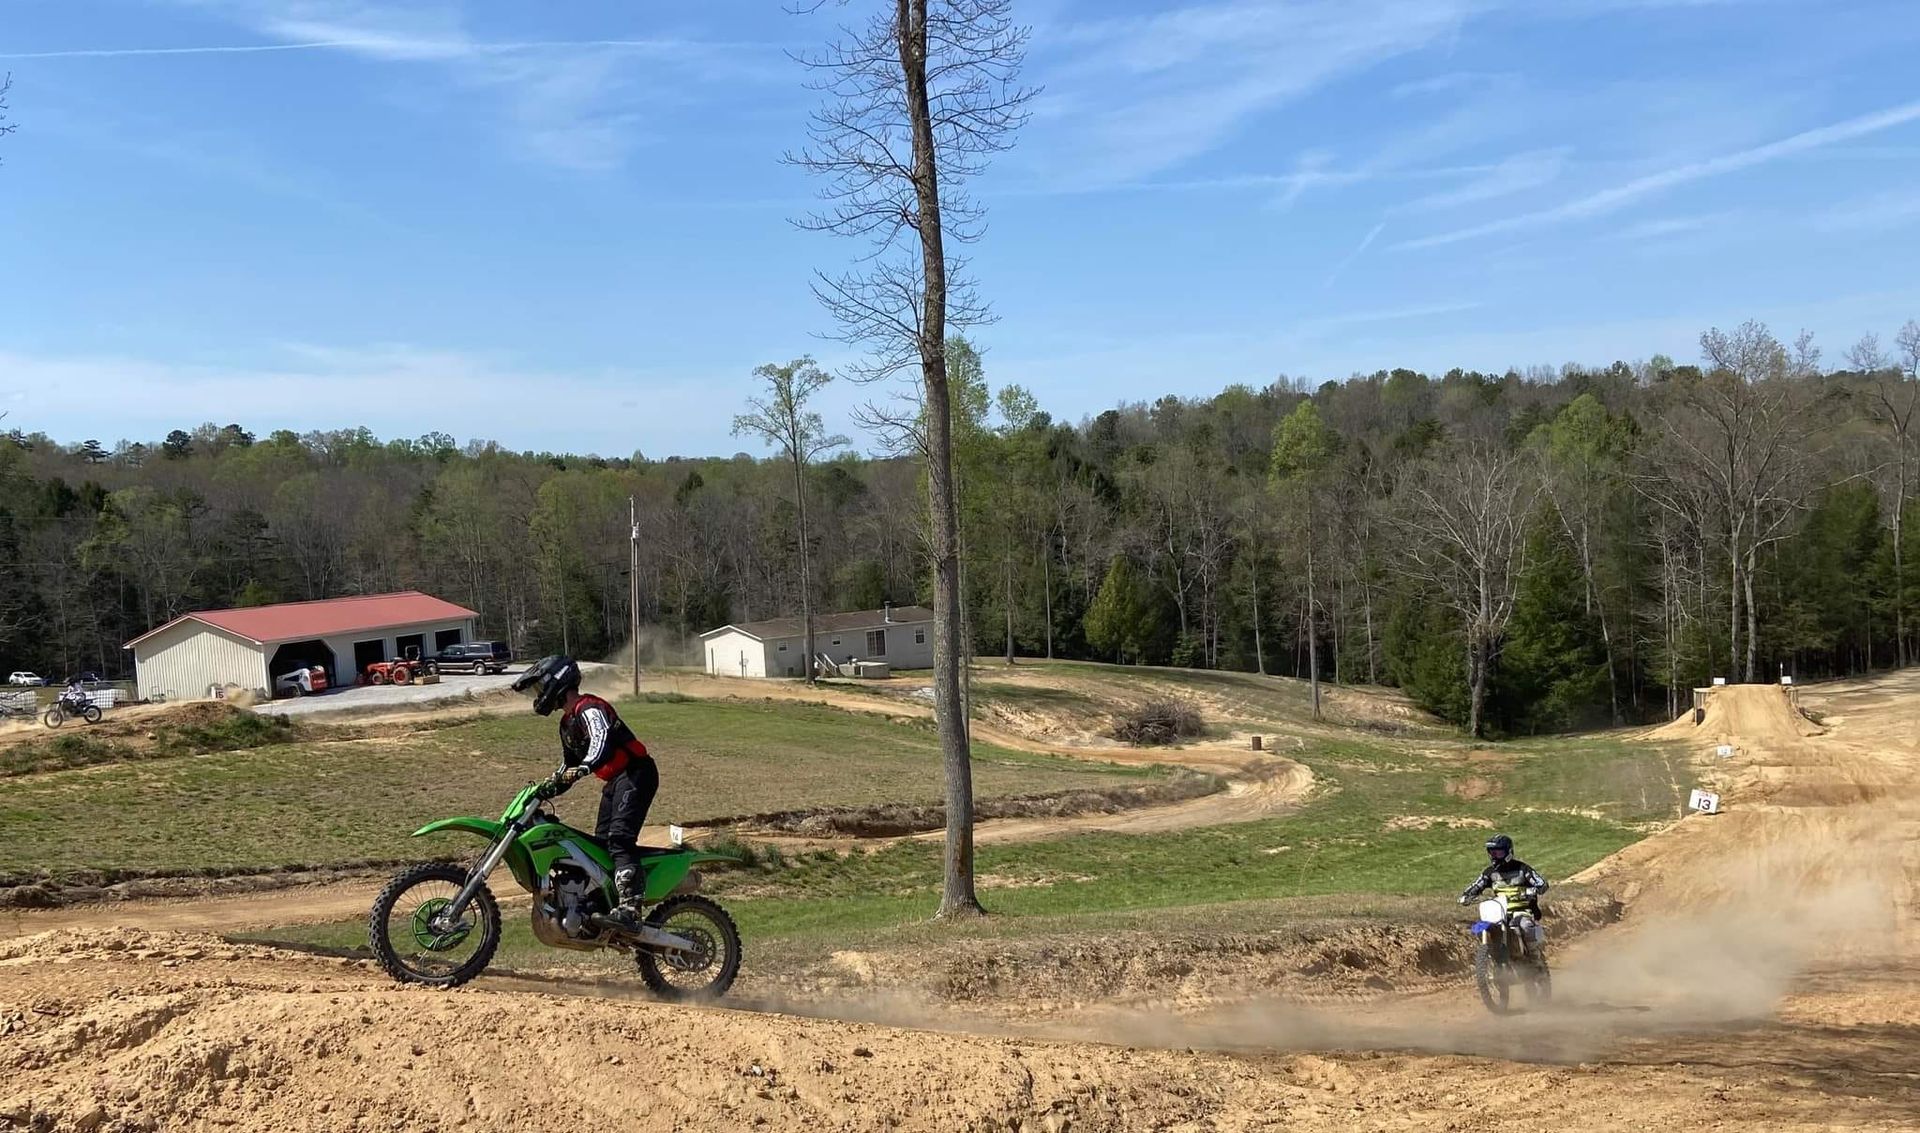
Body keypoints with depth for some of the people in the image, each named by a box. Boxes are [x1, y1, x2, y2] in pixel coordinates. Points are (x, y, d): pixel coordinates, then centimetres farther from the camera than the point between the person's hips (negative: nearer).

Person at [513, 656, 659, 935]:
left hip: (635, 773, -11)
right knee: (601, 844, 8)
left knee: (619, 838, -24)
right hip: (615, 780, 11)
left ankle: (630, 910, -36)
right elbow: (569, 765, 30)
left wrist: (584, 768, -48)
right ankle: (610, 906, 14)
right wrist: (548, 788, 18)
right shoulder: (567, 722, 20)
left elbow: (602, 742, -33)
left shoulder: (589, 708, -13)